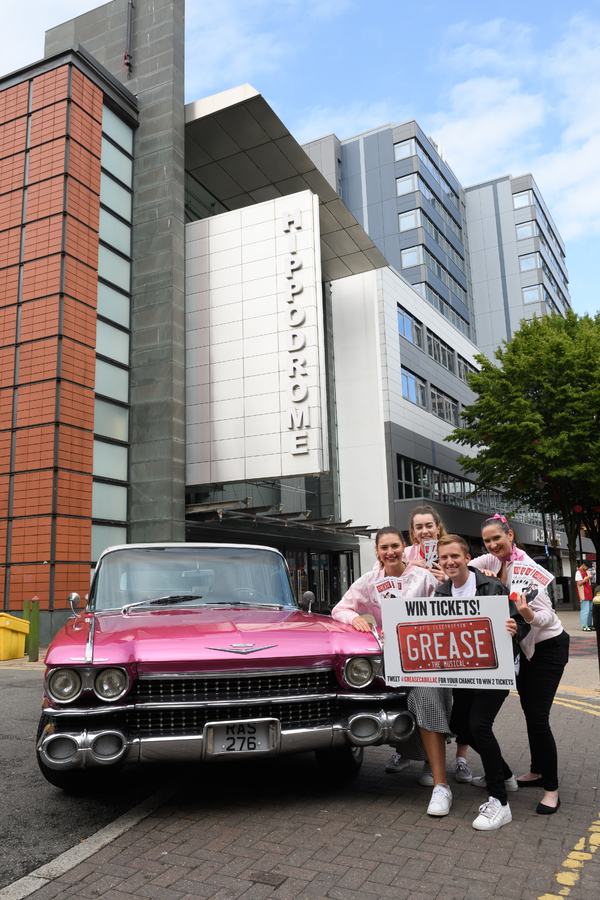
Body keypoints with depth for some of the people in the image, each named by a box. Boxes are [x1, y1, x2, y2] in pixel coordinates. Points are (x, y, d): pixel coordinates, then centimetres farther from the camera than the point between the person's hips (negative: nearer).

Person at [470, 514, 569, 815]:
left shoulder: (527, 568, -25)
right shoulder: (493, 560, -4)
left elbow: (546, 615, -28)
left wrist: (529, 614, -50)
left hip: (549, 647, -7)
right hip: (524, 646, 7)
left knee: (538, 716, -10)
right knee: (529, 711, 16)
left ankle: (551, 788, 2)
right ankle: (537, 772, 32)